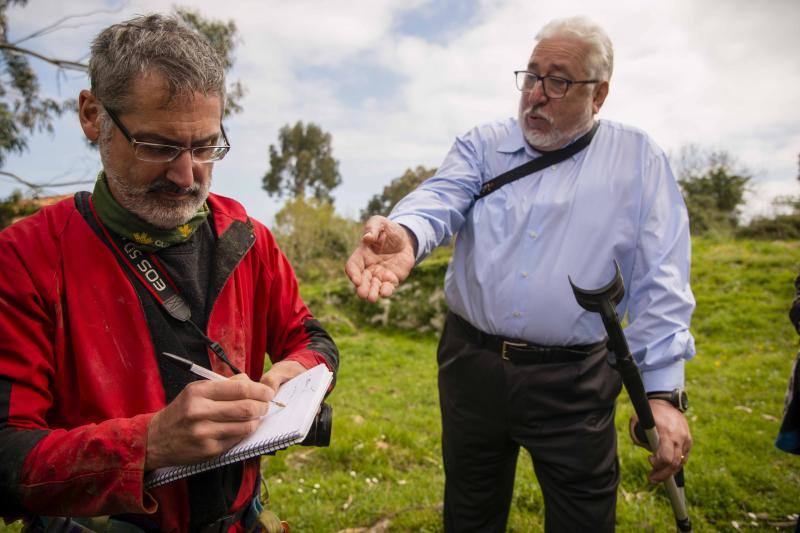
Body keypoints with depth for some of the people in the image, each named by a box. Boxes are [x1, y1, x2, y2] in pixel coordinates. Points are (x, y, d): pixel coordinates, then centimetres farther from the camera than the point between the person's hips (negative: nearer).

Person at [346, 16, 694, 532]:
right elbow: (441, 198, -16)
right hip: (470, 364, 2)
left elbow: (659, 285, -4)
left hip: (574, 380, -1)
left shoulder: (638, 159, -1)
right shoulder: (482, 145, 4)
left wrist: (664, 392, -10)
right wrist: (404, 235, -39)